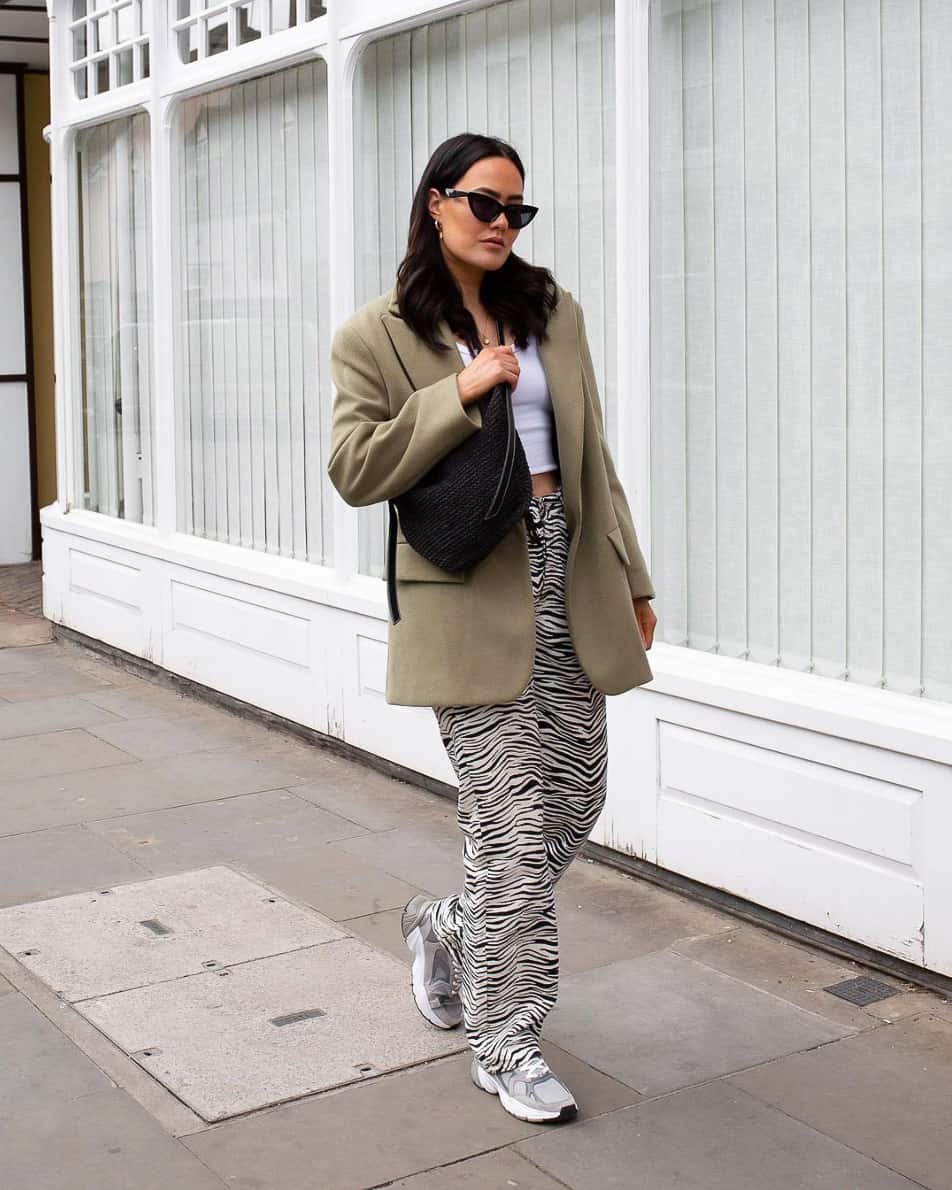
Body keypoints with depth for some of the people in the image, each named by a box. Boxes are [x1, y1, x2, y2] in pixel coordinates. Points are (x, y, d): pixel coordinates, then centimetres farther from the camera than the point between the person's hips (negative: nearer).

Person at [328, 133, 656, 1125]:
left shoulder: (552, 312, 13)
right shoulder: (377, 336, -1)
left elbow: (592, 455, 17)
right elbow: (355, 470, -8)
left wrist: (630, 579, 16)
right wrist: (460, 394, -15)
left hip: (569, 586, 6)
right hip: (471, 596, -6)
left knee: (577, 804, 10)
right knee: (512, 826, -5)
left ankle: (447, 929, 36)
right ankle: (504, 1044, 11)